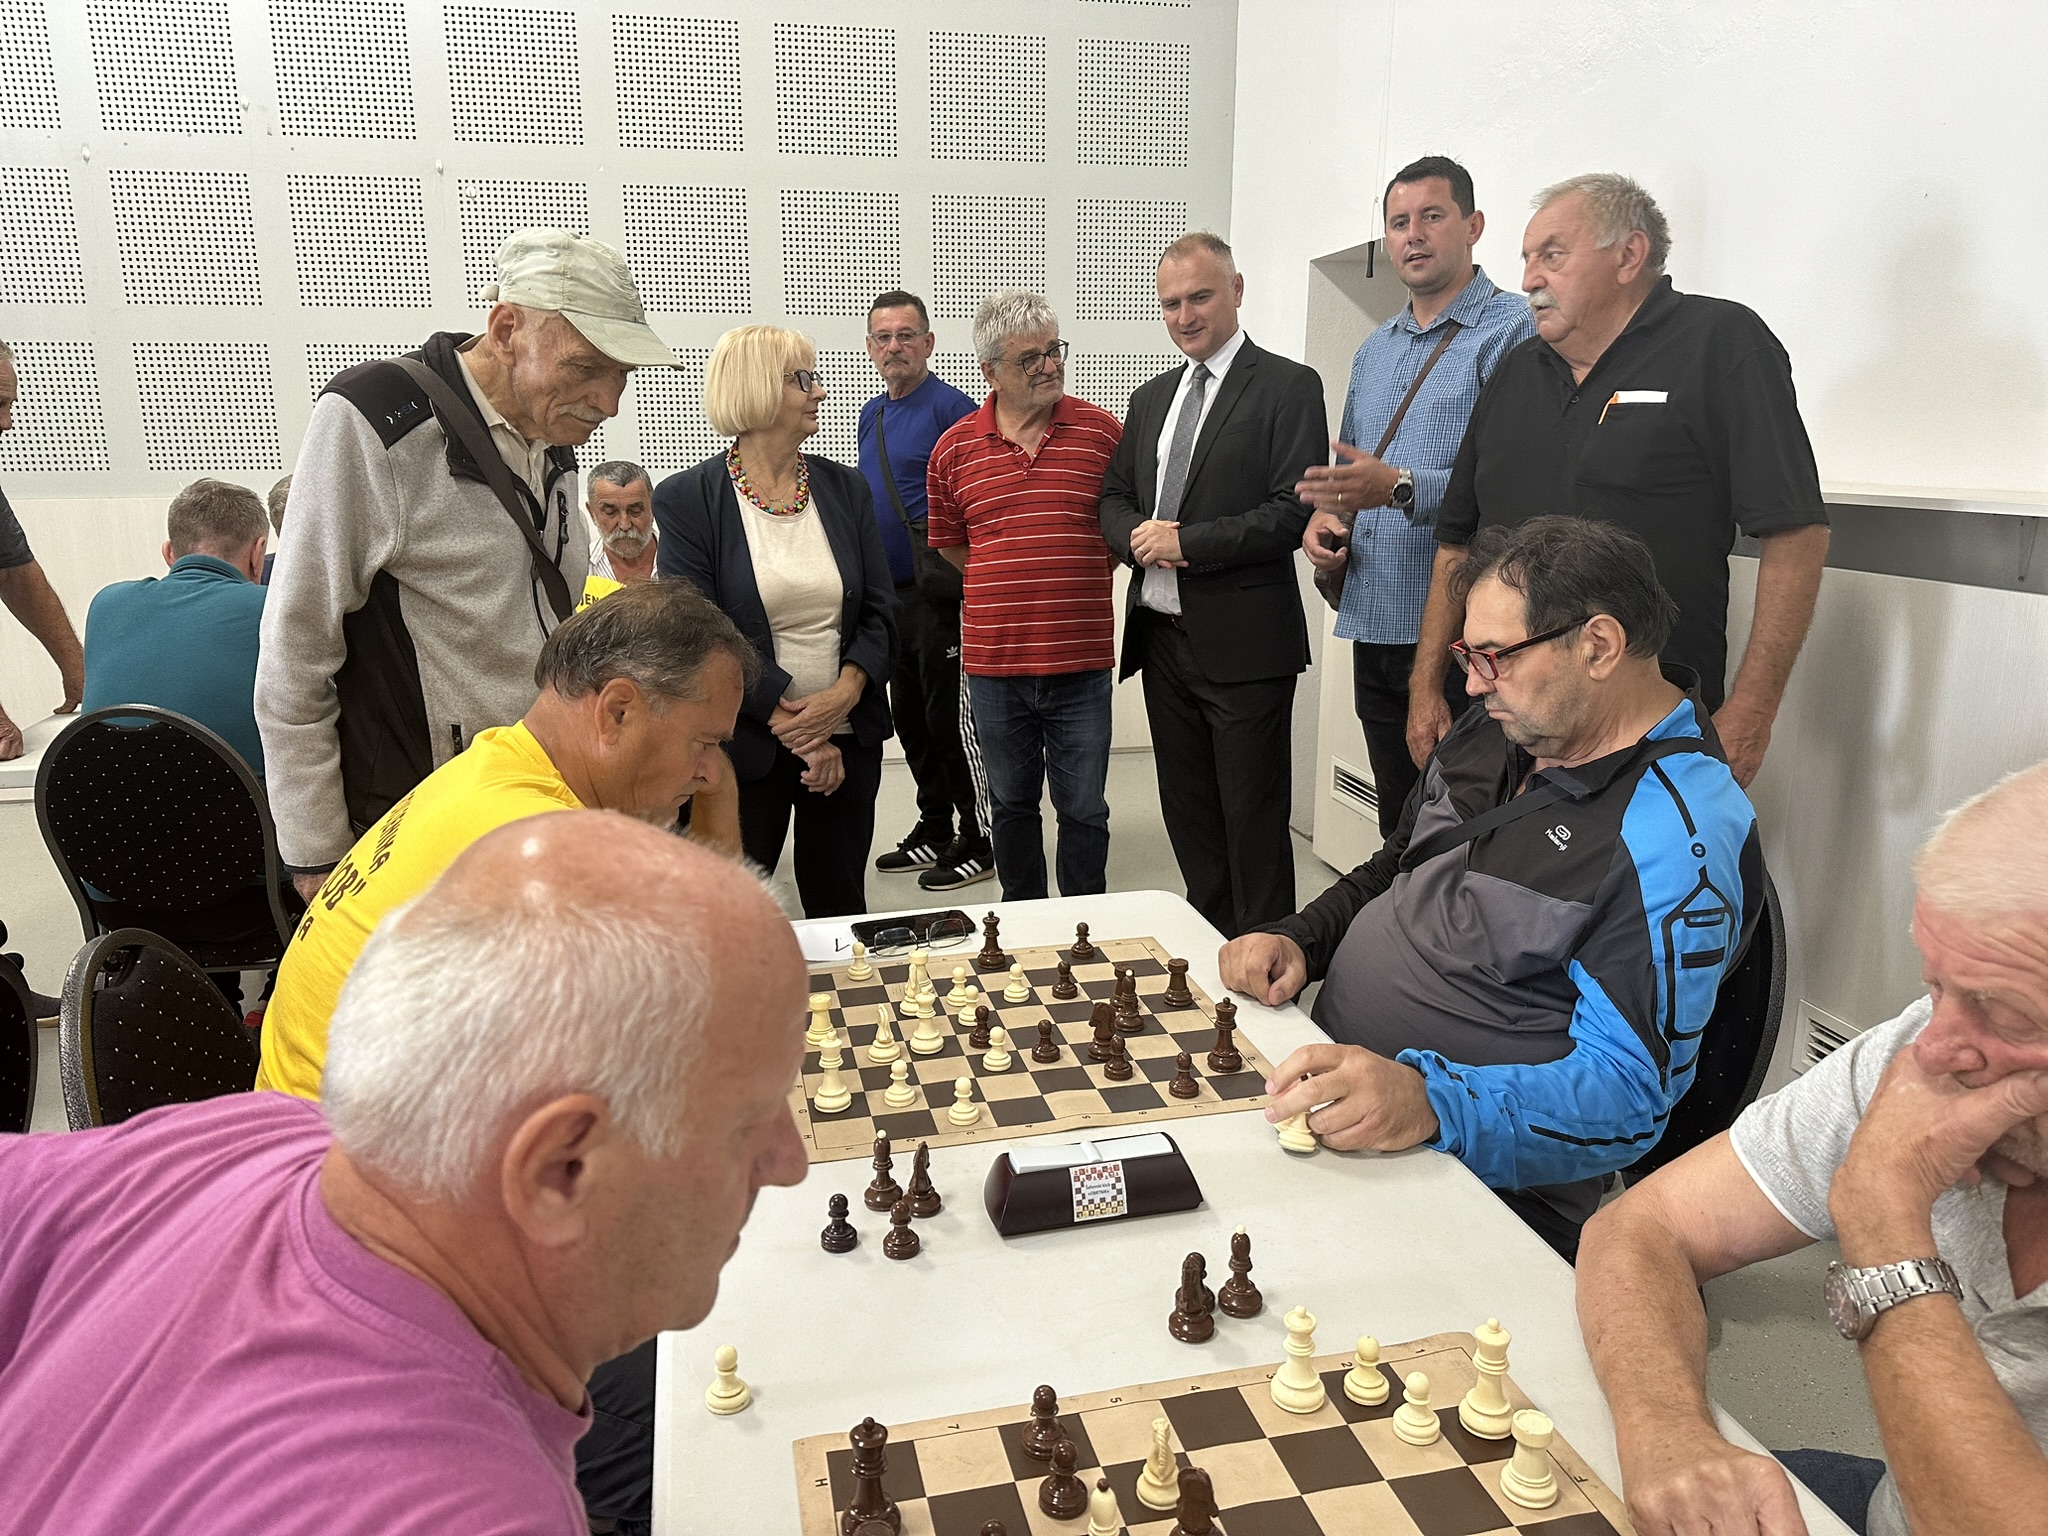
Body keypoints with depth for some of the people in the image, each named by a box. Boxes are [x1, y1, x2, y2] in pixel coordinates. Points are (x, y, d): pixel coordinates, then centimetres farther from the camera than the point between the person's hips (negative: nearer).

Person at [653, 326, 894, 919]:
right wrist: (794, 726, -14)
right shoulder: (687, 500, -6)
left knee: (840, 907, 14)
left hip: (849, 736, 4)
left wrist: (846, 693, -12)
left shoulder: (845, 488, 8)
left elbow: (880, 611, 6)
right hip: (746, 744, -3)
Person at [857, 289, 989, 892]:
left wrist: (954, 570, -17)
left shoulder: (951, 408, -11)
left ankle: (978, 842, 8)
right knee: (911, 717, 14)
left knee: (950, 718, -3)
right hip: (890, 592, 8)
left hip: (939, 593, -8)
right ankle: (934, 830, 27)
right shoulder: (871, 414, 15)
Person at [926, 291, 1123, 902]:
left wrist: (1079, 577, 6)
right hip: (994, 661, 2)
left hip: (1080, 661, -1)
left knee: (1083, 810, 6)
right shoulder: (954, 449, 2)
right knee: (1012, 804, 15)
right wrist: (1006, 588, 11)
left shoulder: (1102, 431, -1)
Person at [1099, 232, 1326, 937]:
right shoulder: (1150, 400, 17)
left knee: (1253, 820, 0)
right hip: (1163, 639, 7)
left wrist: (1184, 543, -16)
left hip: (1243, 642, -7)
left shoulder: (1288, 387, -5)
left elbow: (1294, 511, -15)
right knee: (1188, 814, 16)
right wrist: (1137, 534, -7)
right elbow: (1114, 498, 16)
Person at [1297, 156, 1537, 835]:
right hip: (1375, 626, 7)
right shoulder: (1374, 350, 19)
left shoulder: (1510, 332, -6)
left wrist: (1403, 489, -26)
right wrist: (1324, 521, 5)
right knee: (1400, 835, 15)